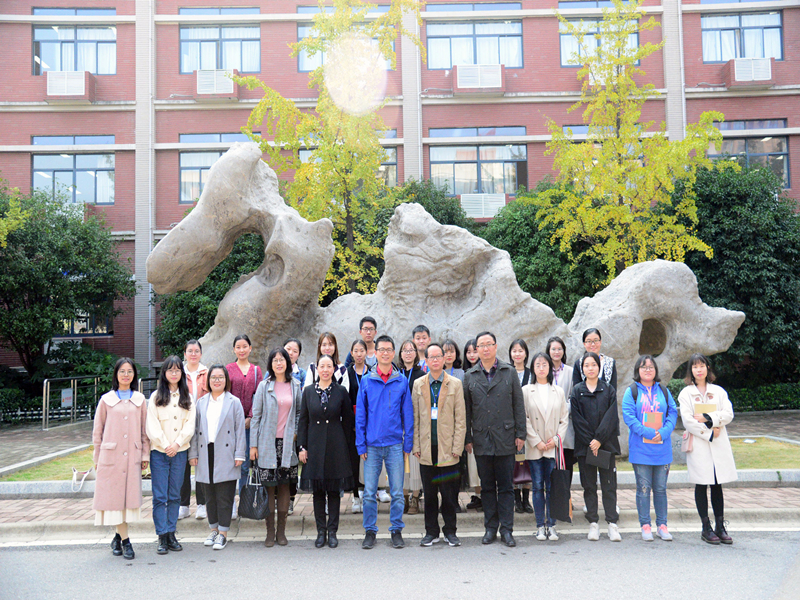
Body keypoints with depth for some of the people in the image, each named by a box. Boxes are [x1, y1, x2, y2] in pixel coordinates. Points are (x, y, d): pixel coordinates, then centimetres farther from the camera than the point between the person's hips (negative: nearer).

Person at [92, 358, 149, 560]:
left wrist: (145, 455, 7)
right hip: (111, 455, -1)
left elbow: (145, 430, 11)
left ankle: (118, 538, 18)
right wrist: (97, 457, 7)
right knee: (114, 496, -3)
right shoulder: (106, 400, 4)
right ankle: (125, 541, 1)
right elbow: (97, 430, 8)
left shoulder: (140, 400, 9)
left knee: (130, 495, 1)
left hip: (132, 456, 2)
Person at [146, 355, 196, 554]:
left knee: (174, 495, 6)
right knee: (160, 496, -3)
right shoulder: (156, 396, 5)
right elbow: (152, 426, -2)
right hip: (159, 452, -2)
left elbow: (190, 425, 2)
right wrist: (165, 445, -11)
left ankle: (171, 534, 13)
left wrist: (177, 443, -10)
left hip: (180, 452, 2)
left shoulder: (188, 398, 9)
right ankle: (162, 537, 2)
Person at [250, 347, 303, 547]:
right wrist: (253, 444, -2)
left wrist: (296, 432, 1)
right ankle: (270, 531, 8)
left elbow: (300, 412, 16)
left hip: (287, 443, 2)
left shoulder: (295, 386, 8)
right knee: (268, 487, -1)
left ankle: (281, 531, 14)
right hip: (267, 443, -2)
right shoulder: (264, 386, 1)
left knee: (285, 486, 5)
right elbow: (256, 416, 1)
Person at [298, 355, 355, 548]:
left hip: (335, 446, -1)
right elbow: (303, 421, 6)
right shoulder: (308, 392, 5)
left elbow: (347, 421, 5)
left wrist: (345, 445, 1)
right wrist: (302, 446, 1)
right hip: (315, 445, 1)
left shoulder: (341, 392, 1)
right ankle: (321, 531, 15)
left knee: (334, 490, 3)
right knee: (317, 490, 5)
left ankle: (332, 532, 12)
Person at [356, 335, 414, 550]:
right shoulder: (366, 381, 3)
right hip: (372, 445, 0)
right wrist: (361, 445, 0)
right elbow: (360, 415, 4)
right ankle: (370, 531, 17)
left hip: (395, 445, 0)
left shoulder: (402, 381, 3)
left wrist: (408, 443, 1)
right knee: (369, 492, 4)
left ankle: (396, 530, 18)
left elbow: (407, 414, 5)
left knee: (397, 492, 5)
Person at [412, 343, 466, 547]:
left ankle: (450, 531, 18)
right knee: (429, 493, 7)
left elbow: (460, 419, 1)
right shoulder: (418, 385, 8)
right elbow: (415, 418, 8)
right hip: (426, 449, 1)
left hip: (447, 448, -1)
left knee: (449, 493, 4)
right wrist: (416, 446, 2)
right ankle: (431, 531, 19)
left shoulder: (455, 384, 3)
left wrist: (457, 447, -5)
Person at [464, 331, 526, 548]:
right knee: (487, 486, 9)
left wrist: (520, 434, -1)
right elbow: (466, 410, 8)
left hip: (505, 438, -1)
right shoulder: (470, 377, 7)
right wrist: (467, 438, 4)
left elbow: (518, 405, 4)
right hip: (481, 440, 1)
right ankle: (490, 527, 18)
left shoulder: (509, 373, 4)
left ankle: (506, 529, 10)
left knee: (506, 486, 3)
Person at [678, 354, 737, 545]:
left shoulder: (719, 391, 12)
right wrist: (709, 433, -11)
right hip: (698, 445, -2)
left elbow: (728, 414, -1)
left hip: (719, 445, 2)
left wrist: (708, 418, -13)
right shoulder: (686, 393, 3)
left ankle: (720, 526, 11)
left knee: (717, 485, 4)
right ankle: (706, 528, 7)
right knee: (701, 485, 0)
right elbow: (687, 421, -6)